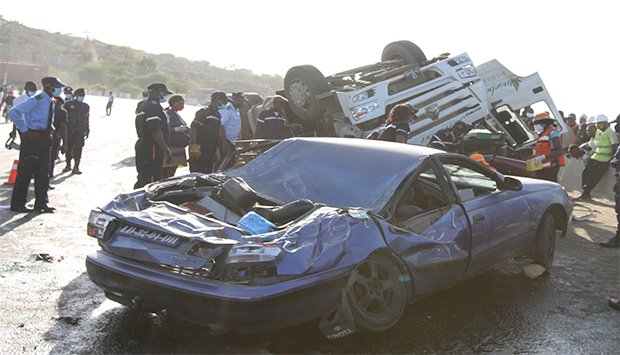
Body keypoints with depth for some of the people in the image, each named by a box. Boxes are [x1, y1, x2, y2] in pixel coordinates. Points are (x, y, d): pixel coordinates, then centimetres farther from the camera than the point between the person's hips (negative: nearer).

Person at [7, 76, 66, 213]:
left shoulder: (51, 102, 10)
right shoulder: (36, 100, -16)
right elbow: (13, 112, -23)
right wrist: (25, 130, -20)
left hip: (45, 138, 8)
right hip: (32, 138, -8)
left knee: (43, 172, 11)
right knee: (26, 171, -1)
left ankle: (41, 203, 20)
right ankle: (18, 204, 10)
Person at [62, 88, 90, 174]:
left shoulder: (86, 106, 11)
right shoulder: (69, 104, 3)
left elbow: (87, 119, 14)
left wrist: (87, 130, 11)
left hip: (80, 131, 1)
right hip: (69, 131, -1)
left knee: (78, 149, -4)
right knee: (68, 149, 6)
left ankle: (76, 167, 0)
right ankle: (68, 165, 21)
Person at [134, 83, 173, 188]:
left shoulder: (146, 106, 22)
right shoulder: (154, 106, -12)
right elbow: (155, 130, -22)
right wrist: (166, 149, -21)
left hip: (143, 146, 11)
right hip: (152, 149, -11)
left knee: (143, 180, 16)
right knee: (151, 182, -11)